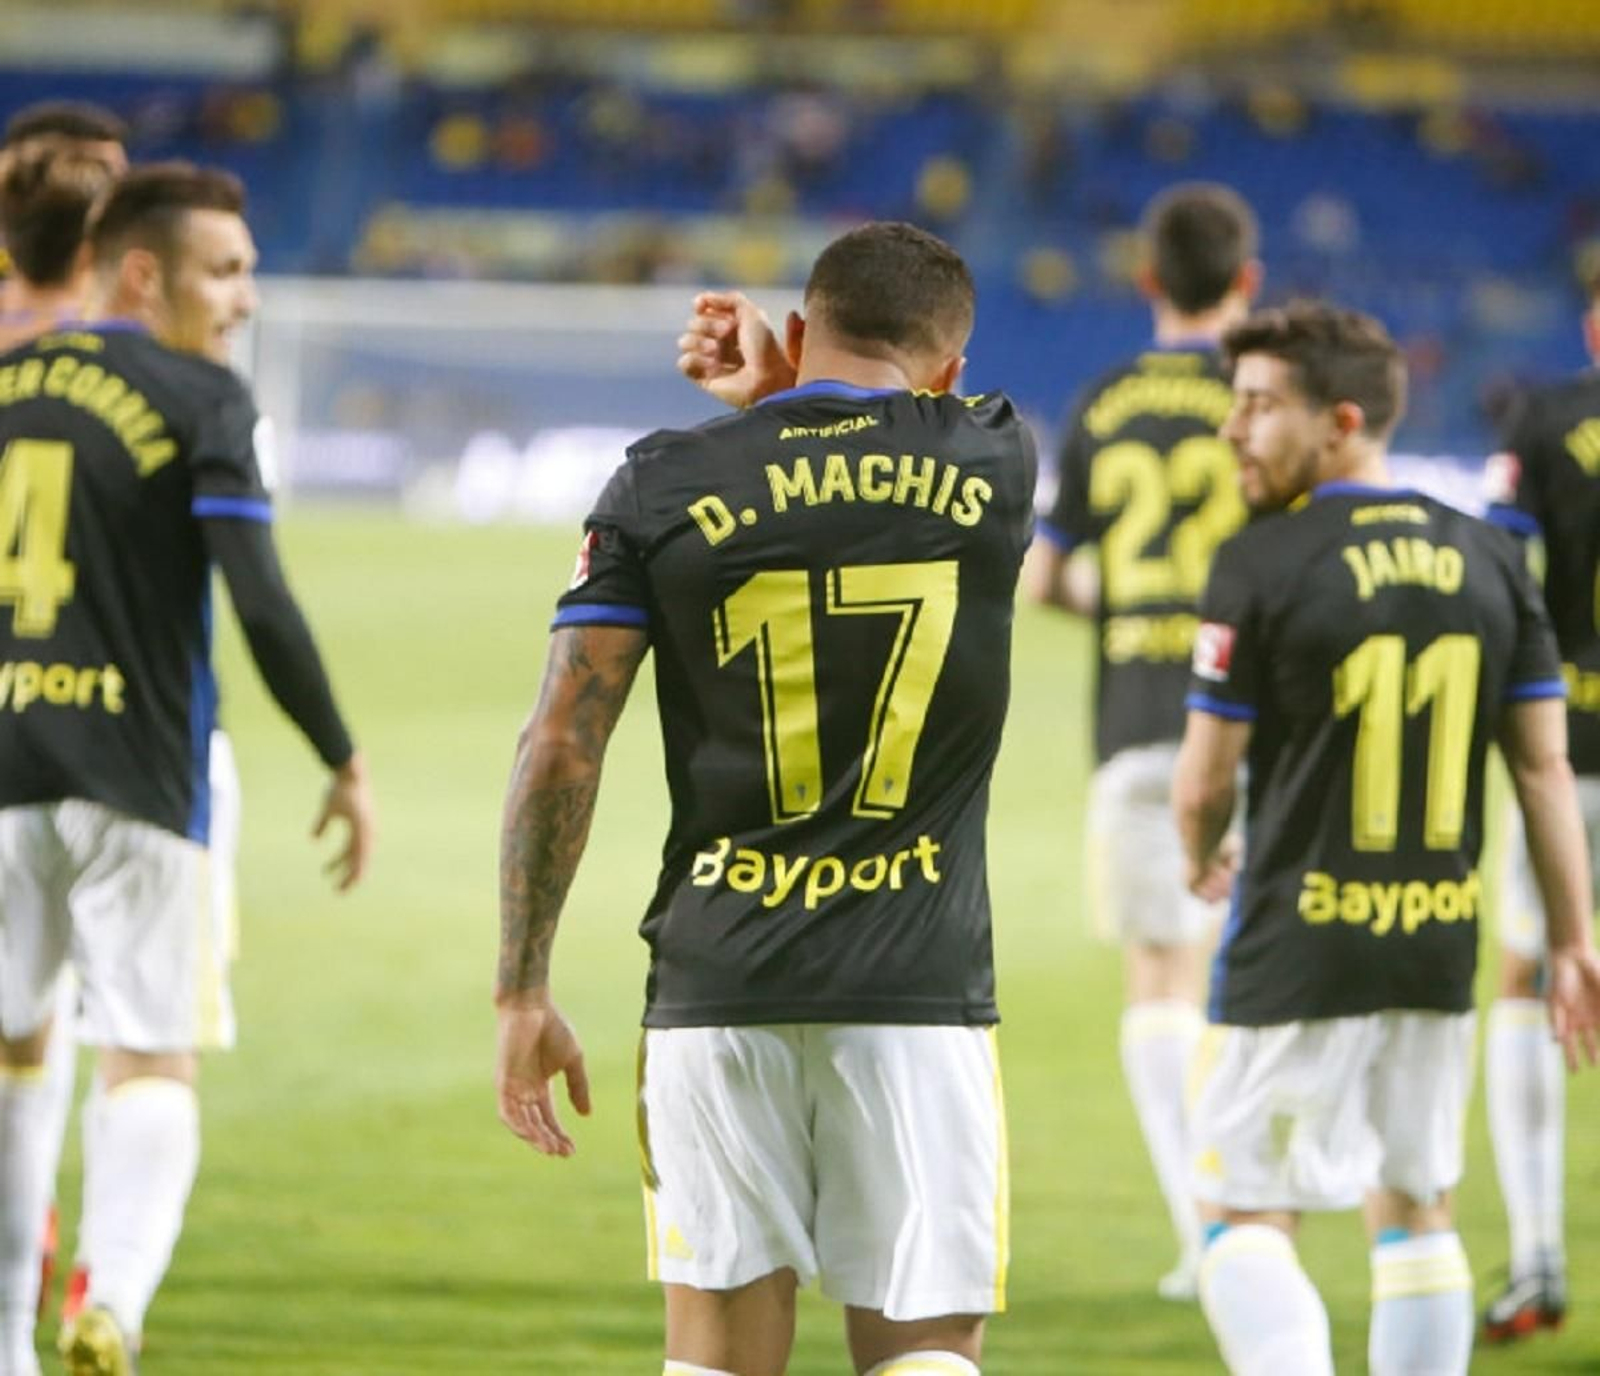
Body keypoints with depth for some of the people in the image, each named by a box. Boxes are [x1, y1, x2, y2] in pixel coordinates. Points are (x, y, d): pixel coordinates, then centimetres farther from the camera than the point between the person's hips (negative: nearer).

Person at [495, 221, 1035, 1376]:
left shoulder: (666, 487, 1)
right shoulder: (994, 464, 3)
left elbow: (561, 746, -2)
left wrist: (523, 991, 2)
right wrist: (775, 393, 29)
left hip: (718, 984, 1)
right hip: (920, 982, -1)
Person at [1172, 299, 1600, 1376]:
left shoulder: (1263, 566, -11)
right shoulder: (1490, 560, 5)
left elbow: (1207, 778, -7)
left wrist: (1201, 862, 15)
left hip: (1298, 952, -5)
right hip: (1441, 948, 5)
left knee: (1249, 1219, 0)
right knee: (1415, 1211, 16)